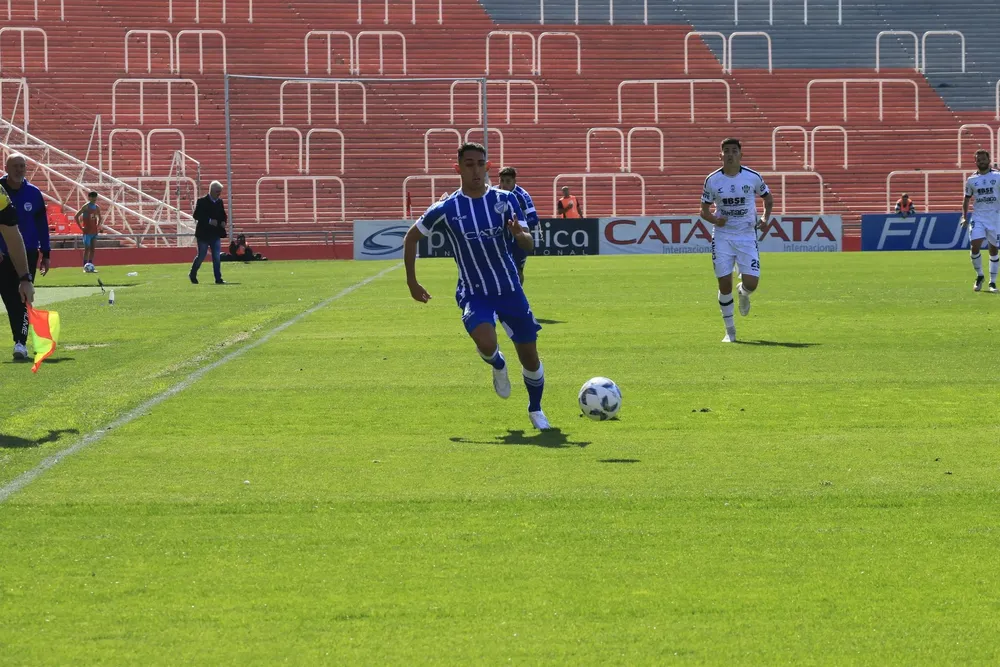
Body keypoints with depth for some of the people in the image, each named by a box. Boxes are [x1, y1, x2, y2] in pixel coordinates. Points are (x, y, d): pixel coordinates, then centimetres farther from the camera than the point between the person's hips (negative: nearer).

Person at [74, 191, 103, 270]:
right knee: (87, 248, -8)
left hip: (94, 231, 6)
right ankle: (85, 266, -7)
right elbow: (76, 217, -13)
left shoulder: (97, 207, 10)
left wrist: (98, 226, 12)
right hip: (87, 231, -6)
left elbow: (99, 218, 27)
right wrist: (81, 227, -13)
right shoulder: (85, 207, -9)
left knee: (93, 249, 5)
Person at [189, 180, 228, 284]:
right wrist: (209, 221, -23)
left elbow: (223, 215, 18)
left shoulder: (220, 202, 8)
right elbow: (196, 215, -14)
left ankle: (218, 279, 1)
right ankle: (193, 275, 24)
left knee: (217, 258, 0)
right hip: (204, 234, -5)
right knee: (201, 256, 4)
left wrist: (223, 221, -4)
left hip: (216, 234, 5)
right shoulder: (202, 202, -9)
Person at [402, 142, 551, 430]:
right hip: (474, 294, -2)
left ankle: (535, 409, 33)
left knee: (529, 356, 5)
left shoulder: (504, 201, -4)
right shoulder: (446, 209, -8)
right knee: (486, 343, -30)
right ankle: (498, 365, 8)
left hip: (510, 290, 2)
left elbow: (529, 245, -6)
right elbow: (411, 238, 6)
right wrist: (412, 282, 5)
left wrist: (520, 235, -31)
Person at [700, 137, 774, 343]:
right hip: (722, 236, 0)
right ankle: (730, 330, 10)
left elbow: (768, 198, 14)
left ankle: (743, 294, 30)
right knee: (724, 283, -5)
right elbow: (704, 210, 7)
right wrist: (715, 219, -15)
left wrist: (765, 217, -4)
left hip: (747, 235, 0)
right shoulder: (712, 180, -1)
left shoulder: (753, 177, -3)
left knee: (752, 282, -11)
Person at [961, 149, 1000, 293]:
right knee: (975, 245, -14)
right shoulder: (971, 180, 7)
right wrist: (964, 216, 5)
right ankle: (979, 276, 8)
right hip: (978, 217, 1)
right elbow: (967, 199, 16)